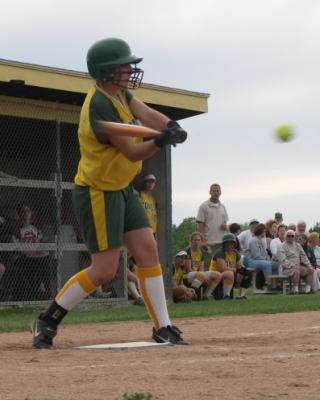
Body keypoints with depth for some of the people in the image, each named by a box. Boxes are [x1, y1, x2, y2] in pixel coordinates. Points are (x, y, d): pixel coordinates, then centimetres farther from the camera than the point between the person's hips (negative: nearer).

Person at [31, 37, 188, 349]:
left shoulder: (119, 91, 5)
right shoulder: (99, 105, -24)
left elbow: (148, 115, -7)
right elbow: (131, 152, -25)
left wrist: (171, 127, -28)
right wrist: (161, 141, -43)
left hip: (122, 188, 9)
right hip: (97, 192, -9)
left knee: (148, 250, 4)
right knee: (104, 271, -7)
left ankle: (163, 328, 8)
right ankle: (47, 321, 7)